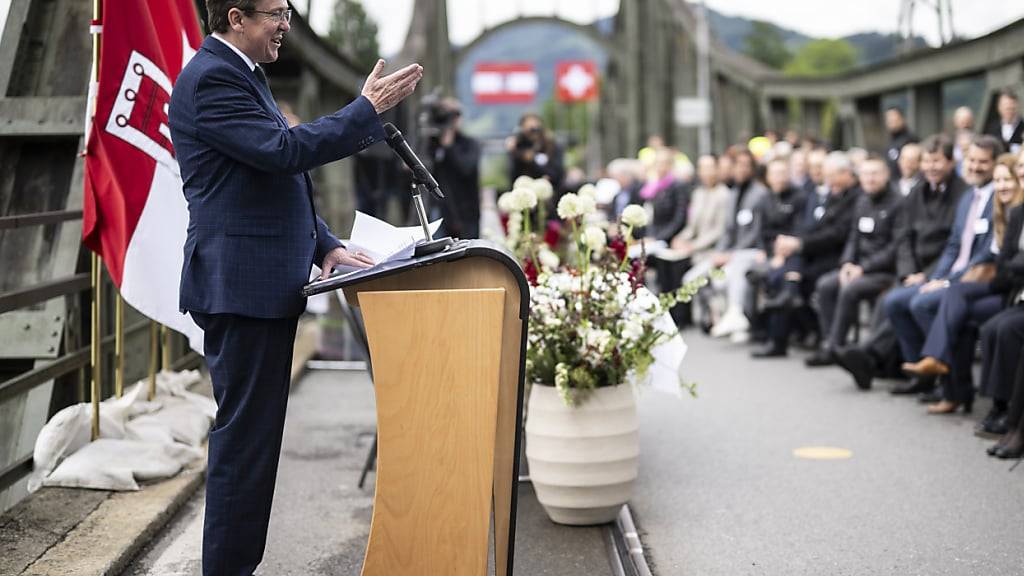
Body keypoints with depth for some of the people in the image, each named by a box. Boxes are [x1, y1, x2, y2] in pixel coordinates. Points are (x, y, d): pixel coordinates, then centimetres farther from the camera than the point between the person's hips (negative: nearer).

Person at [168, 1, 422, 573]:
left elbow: (278, 182, 22)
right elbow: (284, 151, -23)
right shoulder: (211, 79, -13)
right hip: (242, 285, -11)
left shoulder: (241, 75, 19)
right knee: (245, 436, -6)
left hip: (262, 284, 11)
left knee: (253, 435, 15)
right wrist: (368, 110, -16)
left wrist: (324, 245, 11)